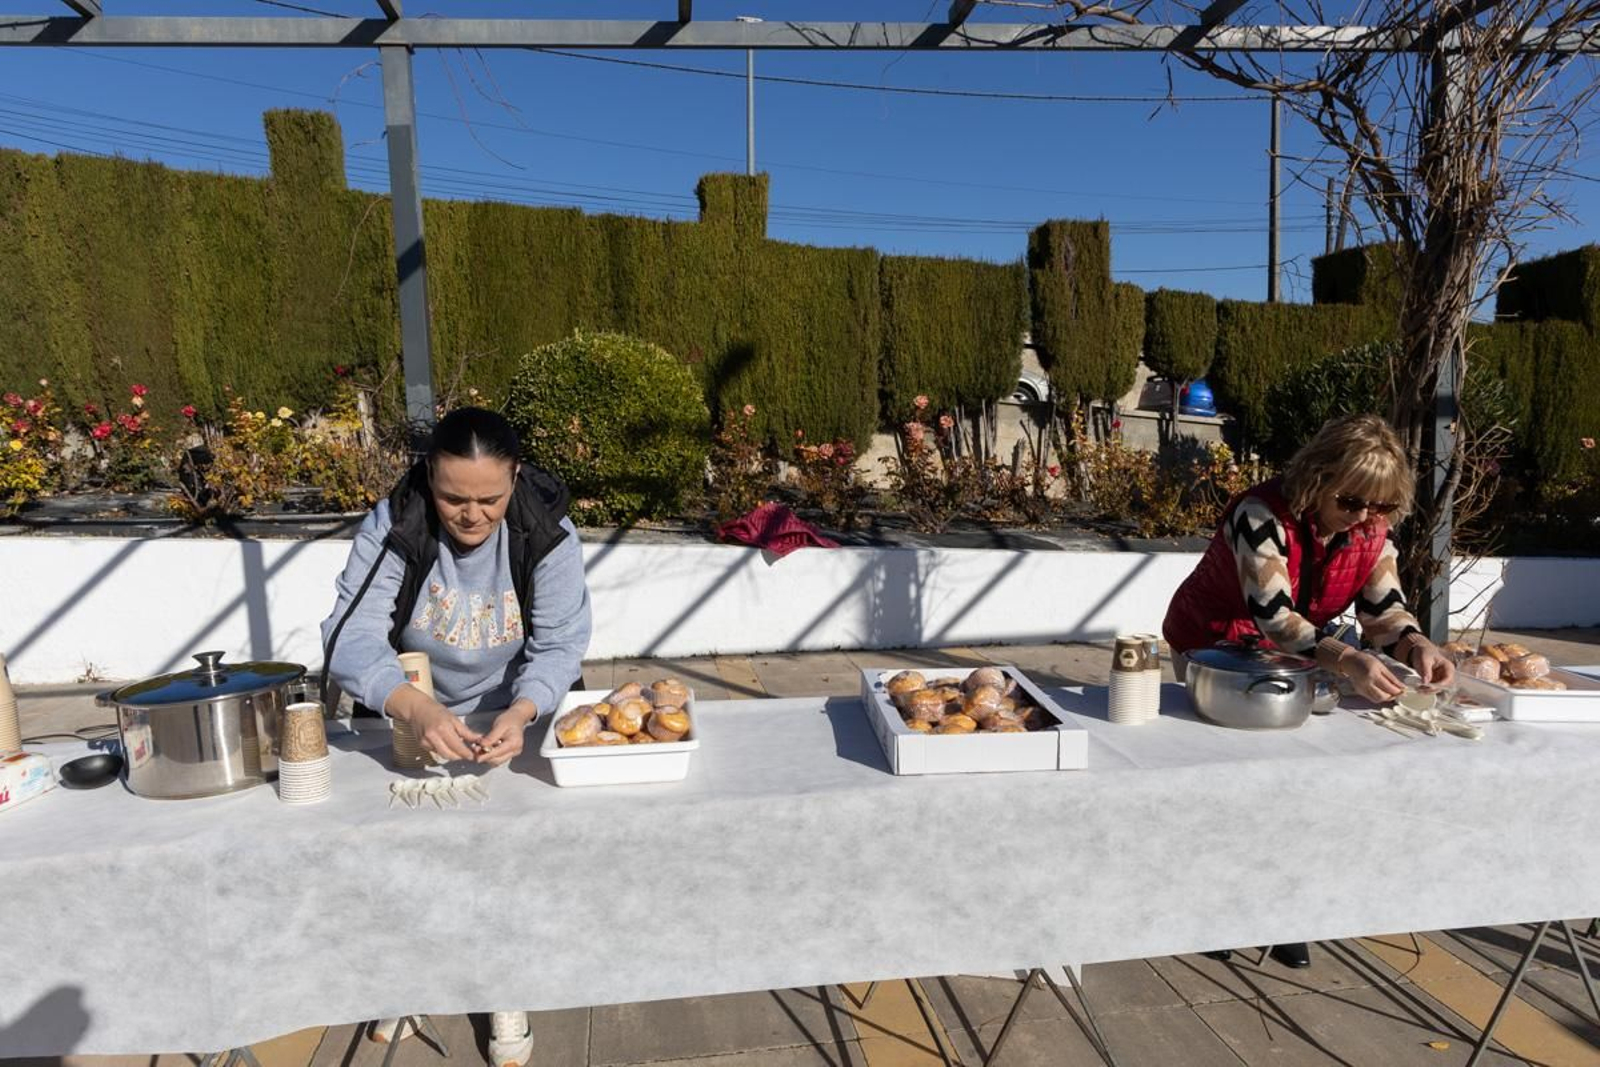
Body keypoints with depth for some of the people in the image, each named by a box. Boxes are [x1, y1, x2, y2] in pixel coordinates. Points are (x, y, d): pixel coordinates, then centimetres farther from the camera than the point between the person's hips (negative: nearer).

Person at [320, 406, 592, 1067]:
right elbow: (352, 638, -27)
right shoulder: (391, 528, -21)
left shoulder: (548, 534, -21)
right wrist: (416, 709, -45)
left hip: (514, 715, -1)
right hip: (412, 718, 1)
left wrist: (517, 715, -41)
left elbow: (560, 645, -21)